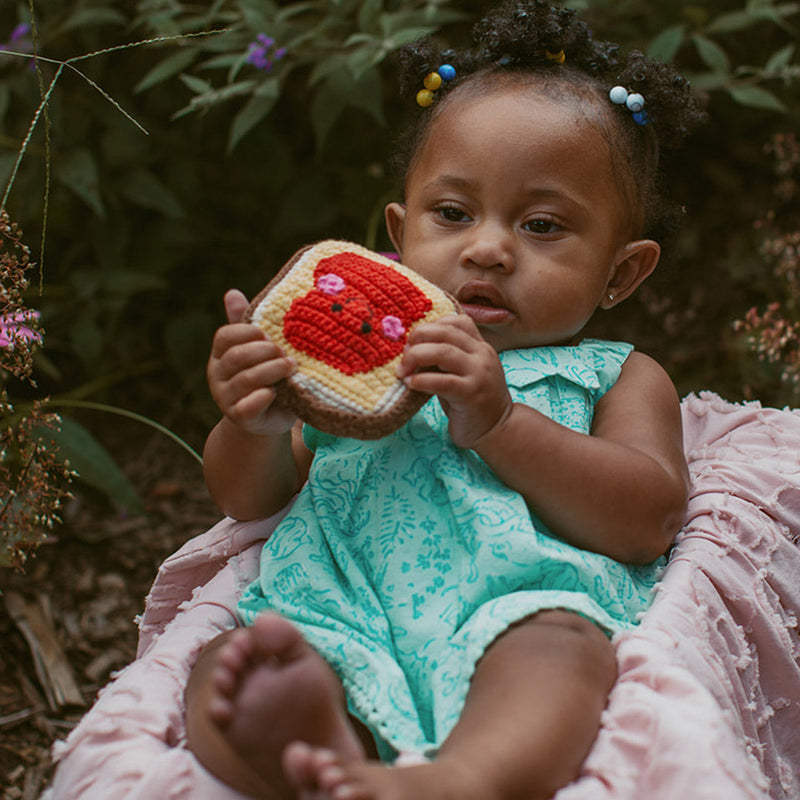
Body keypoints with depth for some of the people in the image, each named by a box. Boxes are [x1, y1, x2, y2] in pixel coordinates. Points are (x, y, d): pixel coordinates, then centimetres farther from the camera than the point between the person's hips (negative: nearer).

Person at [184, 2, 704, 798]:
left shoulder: (614, 378, 21)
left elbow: (648, 518, 2)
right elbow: (249, 499, 25)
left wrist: (496, 423, -10)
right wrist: (252, 428, -1)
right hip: (342, 625, 3)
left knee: (554, 644, -37)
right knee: (221, 666, -27)